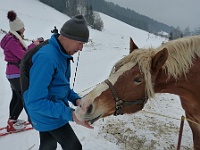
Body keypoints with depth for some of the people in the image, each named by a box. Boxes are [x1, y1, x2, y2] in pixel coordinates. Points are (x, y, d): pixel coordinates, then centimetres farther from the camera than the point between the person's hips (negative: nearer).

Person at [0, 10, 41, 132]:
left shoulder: (13, 39, 10)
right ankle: (12, 124, 10)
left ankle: (12, 120, 32)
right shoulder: (12, 41, -21)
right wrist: (34, 45, -14)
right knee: (23, 99, -1)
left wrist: (34, 44, 1)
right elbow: (24, 56, -23)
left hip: (14, 73, 10)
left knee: (16, 97, 19)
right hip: (17, 74, -10)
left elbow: (23, 51, 12)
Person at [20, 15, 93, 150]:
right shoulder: (46, 57, -29)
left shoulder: (62, 54, 1)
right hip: (49, 116, -9)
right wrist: (70, 114, -32)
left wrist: (76, 99, -5)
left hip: (49, 113, 9)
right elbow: (35, 102, -30)